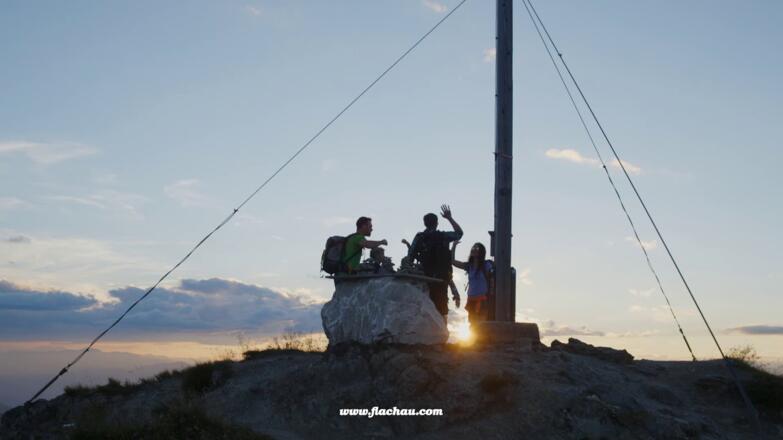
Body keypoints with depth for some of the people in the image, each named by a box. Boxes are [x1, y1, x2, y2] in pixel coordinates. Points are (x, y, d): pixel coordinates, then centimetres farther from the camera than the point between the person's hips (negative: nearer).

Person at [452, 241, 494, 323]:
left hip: (482, 299, -6)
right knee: (472, 323, 9)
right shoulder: (469, 266, 8)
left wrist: (490, 297, -8)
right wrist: (454, 246, 0)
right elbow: (453, 261, 5)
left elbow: (491, 281, -3)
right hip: (471, 299, 6)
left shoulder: (486, 265, -5)